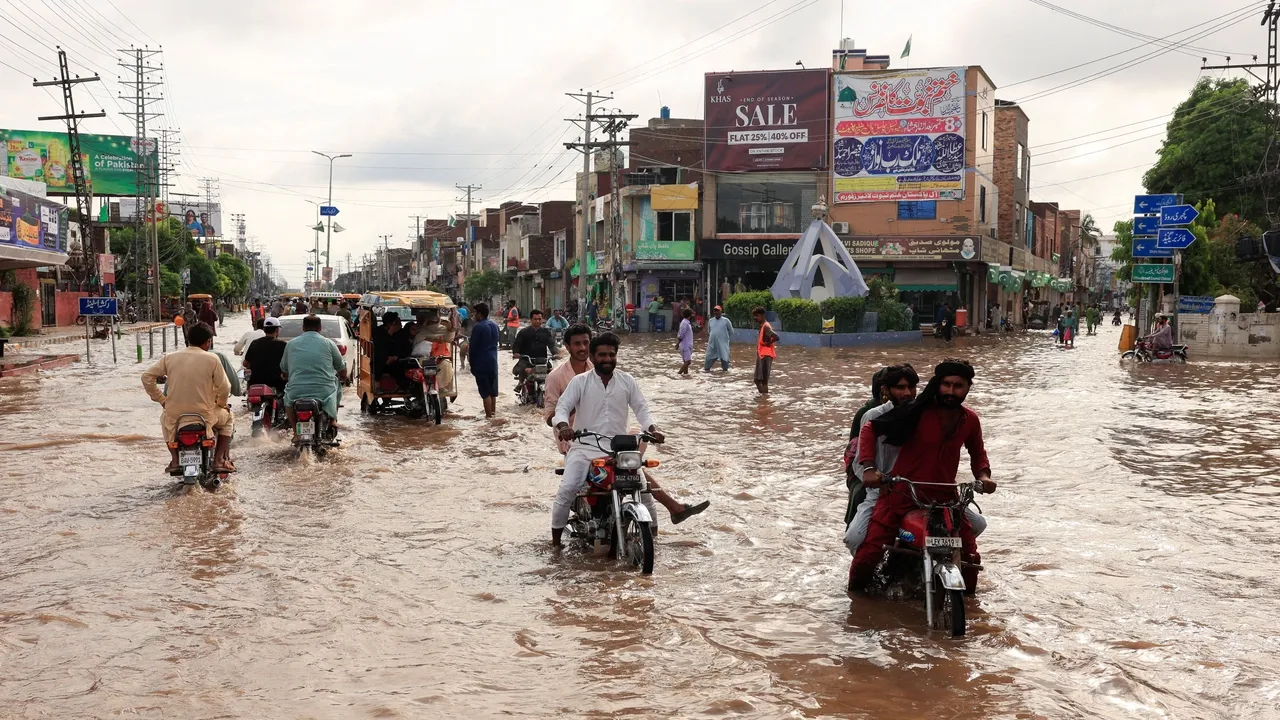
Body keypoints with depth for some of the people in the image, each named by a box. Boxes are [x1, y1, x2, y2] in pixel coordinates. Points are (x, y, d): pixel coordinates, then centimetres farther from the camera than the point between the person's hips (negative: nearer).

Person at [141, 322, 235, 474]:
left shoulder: (170, 357, 2)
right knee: (227, 417, 29)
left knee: (165, 418, 38)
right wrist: (221, 404, 15)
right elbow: (224, 388, -5)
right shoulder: (212, 359, -6)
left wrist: (161, 399, 13)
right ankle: (219, 460, 15)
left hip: (174, 417, 2)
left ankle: (174, 460, 25)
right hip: (204, 415, -2)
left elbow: (147, 377, 3)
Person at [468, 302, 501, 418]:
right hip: (493, 361, 7)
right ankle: (493, 411, 24)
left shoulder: (477, 327, -15)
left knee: (485, 391, -5)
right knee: (493, 389, 16)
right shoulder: (494, 326, 9)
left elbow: (473, 347, -12)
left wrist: (471, 362, -2)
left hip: (481, 362, -7)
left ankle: (489, 415, -6)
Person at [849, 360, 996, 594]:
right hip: (901, 494, -4)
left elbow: (977, 452, 22)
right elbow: (870, 429, -10)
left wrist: (983, 475, 1)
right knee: (868, 553, -13)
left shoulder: (970, 420, 2)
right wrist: (868, 467, -22)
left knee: (970, 558, 1)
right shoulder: (917, 410, -14)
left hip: (945, 498, 4)